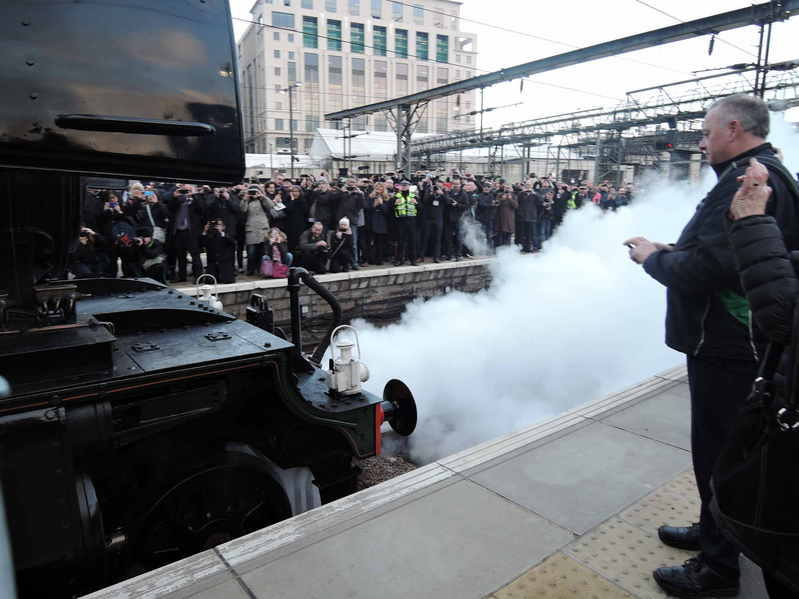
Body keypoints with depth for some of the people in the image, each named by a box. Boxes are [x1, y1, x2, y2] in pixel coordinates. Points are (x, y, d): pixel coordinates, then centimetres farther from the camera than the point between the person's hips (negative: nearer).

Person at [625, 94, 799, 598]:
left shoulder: (747, 179, -20)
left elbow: (703, 270, -28)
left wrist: (653, 257, -11)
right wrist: (671, 250, 6)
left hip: (726, 346, -10)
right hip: (733, 337, 10)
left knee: (719, 451, 3)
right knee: (720, 446, 22)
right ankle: (714, 531, 40)